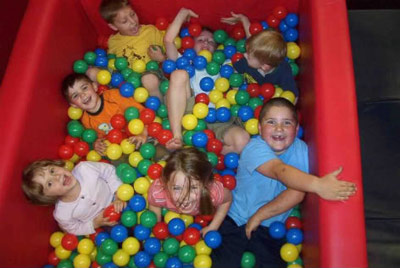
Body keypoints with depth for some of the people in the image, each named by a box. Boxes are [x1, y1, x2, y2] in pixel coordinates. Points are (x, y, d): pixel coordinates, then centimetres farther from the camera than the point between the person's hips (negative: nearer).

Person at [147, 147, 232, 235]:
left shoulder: (214, 192, -43)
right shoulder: (157, 192, -43)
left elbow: (227, 200, -18)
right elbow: (154, 205, -17)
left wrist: (213, 227, -17)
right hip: (172, 215, 0)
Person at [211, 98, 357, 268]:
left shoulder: (300, 149, -8)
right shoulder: (255, 148, -20)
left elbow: (296, 193, -17)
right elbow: (280, 171, -39)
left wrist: (259, 215, -18)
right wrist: (317, 185, -55)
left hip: (270, 228, 3)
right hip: (236, 220, -3)